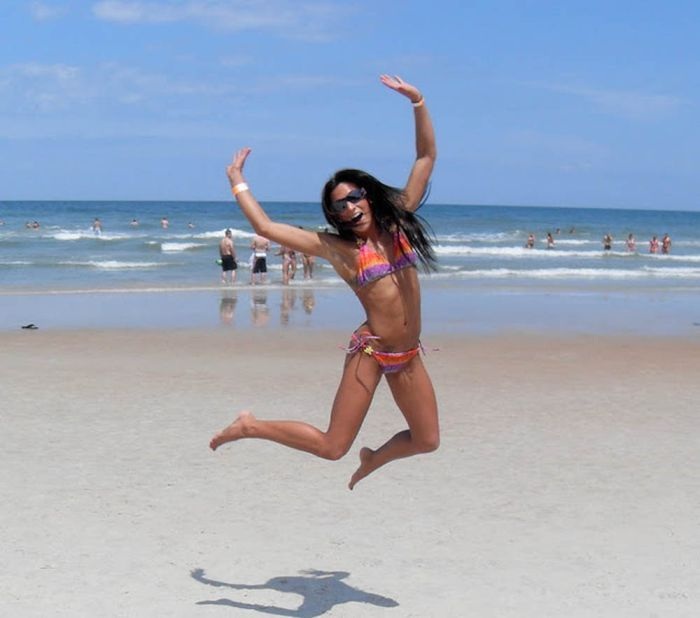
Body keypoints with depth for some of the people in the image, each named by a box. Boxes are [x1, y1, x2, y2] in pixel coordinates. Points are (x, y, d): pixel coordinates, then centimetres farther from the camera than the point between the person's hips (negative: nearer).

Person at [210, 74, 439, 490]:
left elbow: (427, 156, 6)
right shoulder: (335, 248, -4)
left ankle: (374, 459, 39)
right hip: (371, 351, -4)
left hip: (408, 355, 5)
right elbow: (265, 227, -3)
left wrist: (418, 102, -1)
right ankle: (251, 427, 16)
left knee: (427, 440, 10)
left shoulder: (399, 224, 4)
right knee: (332, 447, -1)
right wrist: (238, 183, 7)